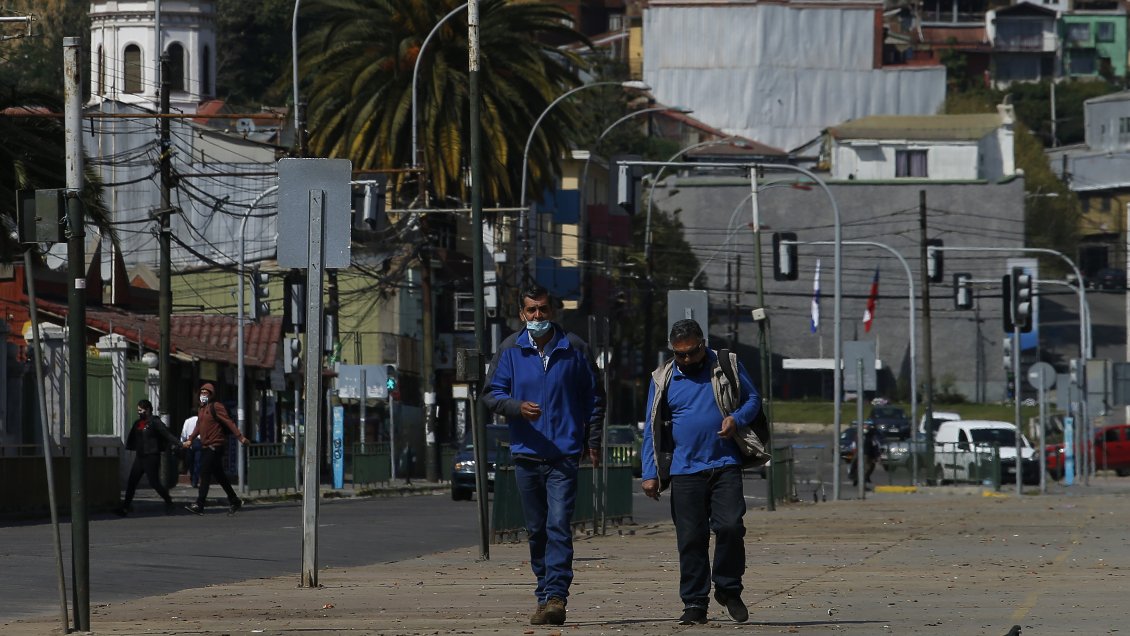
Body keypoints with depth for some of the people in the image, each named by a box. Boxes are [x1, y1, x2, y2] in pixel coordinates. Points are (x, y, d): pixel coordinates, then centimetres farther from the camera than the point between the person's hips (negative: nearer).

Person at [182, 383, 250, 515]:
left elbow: (229, 422, -15)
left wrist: (240, 437, -21)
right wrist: (190, 439, 14)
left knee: (205, 474, -14)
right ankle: (234, 501, 23)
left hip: (215, 446, -9)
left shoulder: (216, 407, -9)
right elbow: (199, 426, 25)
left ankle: (199, 505, -16)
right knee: (219, 475, 13)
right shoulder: (201, 409, 17)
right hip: (205, 446, 9)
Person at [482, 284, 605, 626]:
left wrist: (593, 441, 7)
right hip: (526, 453, 3)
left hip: (564, 454, -3)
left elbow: (593, 396, 12)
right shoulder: (510, 350, 5)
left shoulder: (574, 348, 3)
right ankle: (546, 596, 19)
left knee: (559, 527, -15)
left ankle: (556, 597, -21)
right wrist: (517, 407, -14)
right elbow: (491, 393, 6)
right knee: (537, 531, 10)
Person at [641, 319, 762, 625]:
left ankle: (728, 589, 7)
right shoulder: (663, 379, 8)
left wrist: (737, 419, -8)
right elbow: (652, 428, 10)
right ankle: (695, 603, 5)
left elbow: (753, 399, 15)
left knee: (730, 526, -13)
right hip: (685, 471, 1)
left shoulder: (727, 367, 7)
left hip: (725, 465, -1)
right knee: (690, 539, -1)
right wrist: (650, 473, 3)